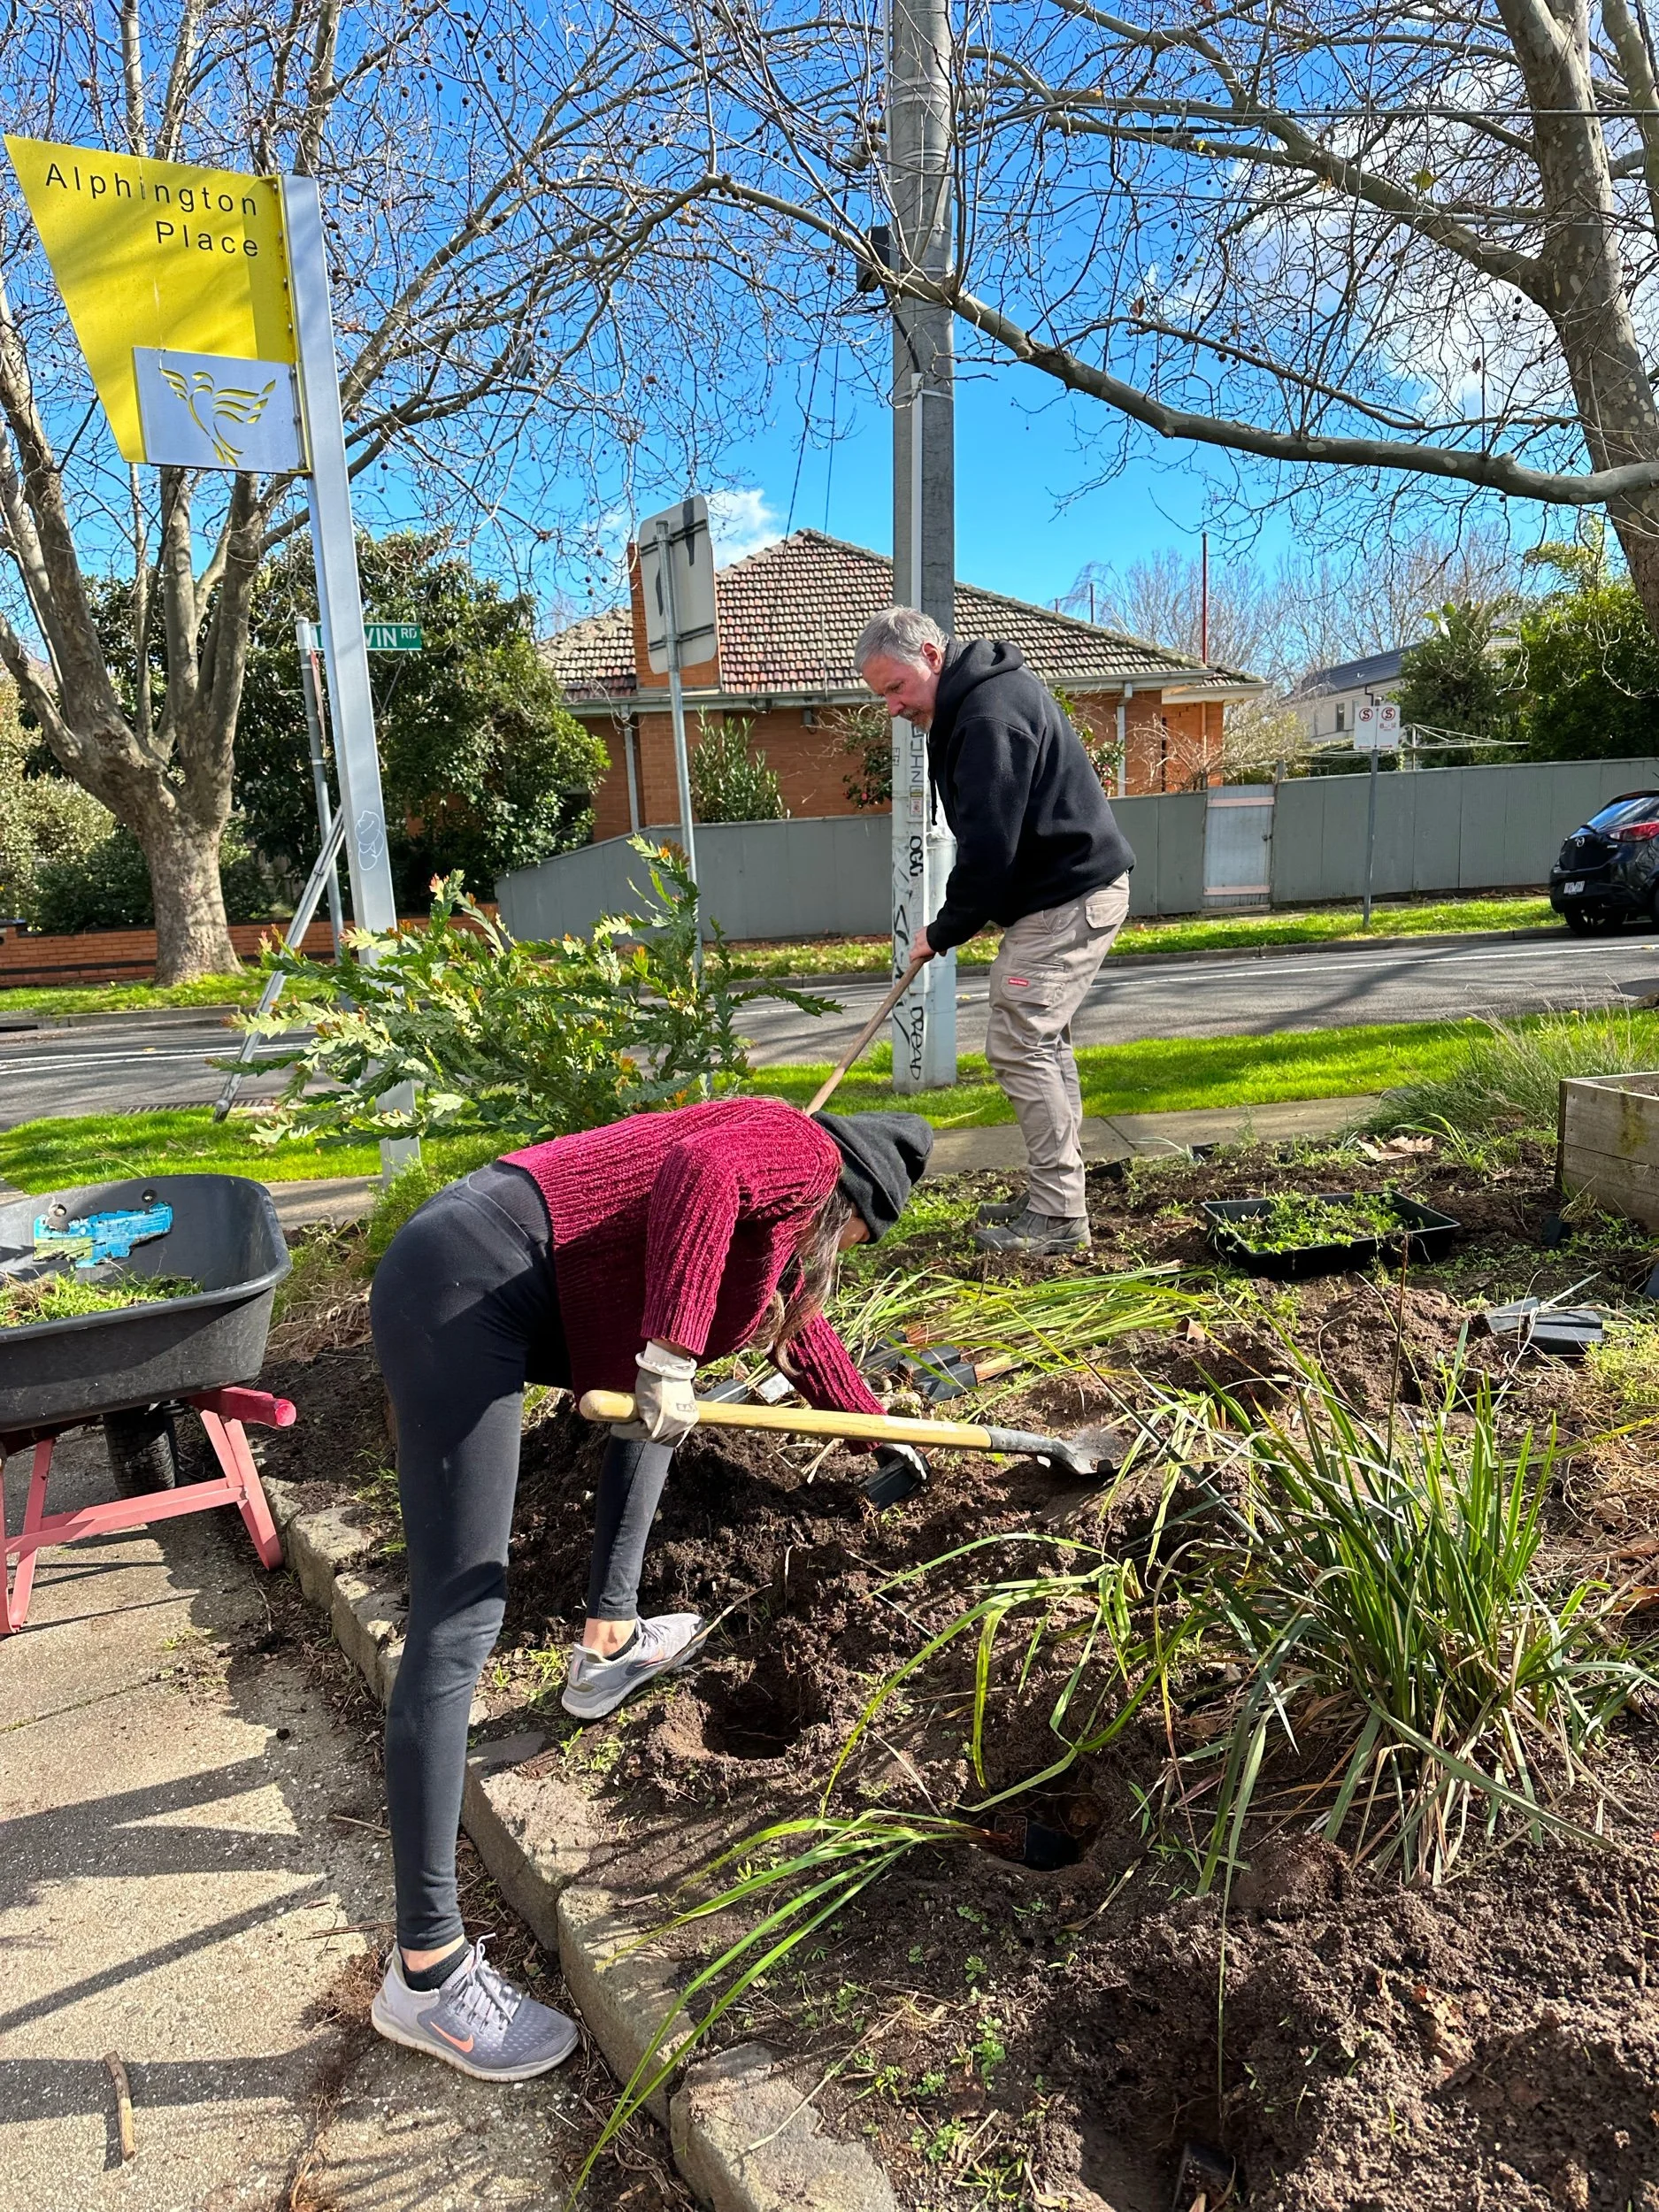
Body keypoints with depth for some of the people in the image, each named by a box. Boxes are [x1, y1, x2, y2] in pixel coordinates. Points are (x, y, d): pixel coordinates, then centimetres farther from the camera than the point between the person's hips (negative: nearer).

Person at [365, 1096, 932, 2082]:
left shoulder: (785, 1235, 27)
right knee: (460, 1624, -9)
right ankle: (426, 1970, 0)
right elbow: (697, 1171, -22)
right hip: (463, 1283, -11)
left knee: (671, 1391, 28)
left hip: (517, 1298, 11)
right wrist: (670, 1355, -24)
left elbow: (803, 1331, 42)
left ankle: (608, 1646, 33)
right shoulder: (801, 1150, 0)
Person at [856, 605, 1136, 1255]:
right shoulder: (976, 697, 14)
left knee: (1019, 1046, -9)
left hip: (1067, 899, -11)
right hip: (1073, 890, 11)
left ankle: (1059, 1216, -2)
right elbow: (983, 835, 17)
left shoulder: (991, 712, -20)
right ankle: (1054, 1196, 23)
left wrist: (944, 931, -11)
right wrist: (954, 923, 9)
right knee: (1042, 1043, 14)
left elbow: (989, 846, -24)